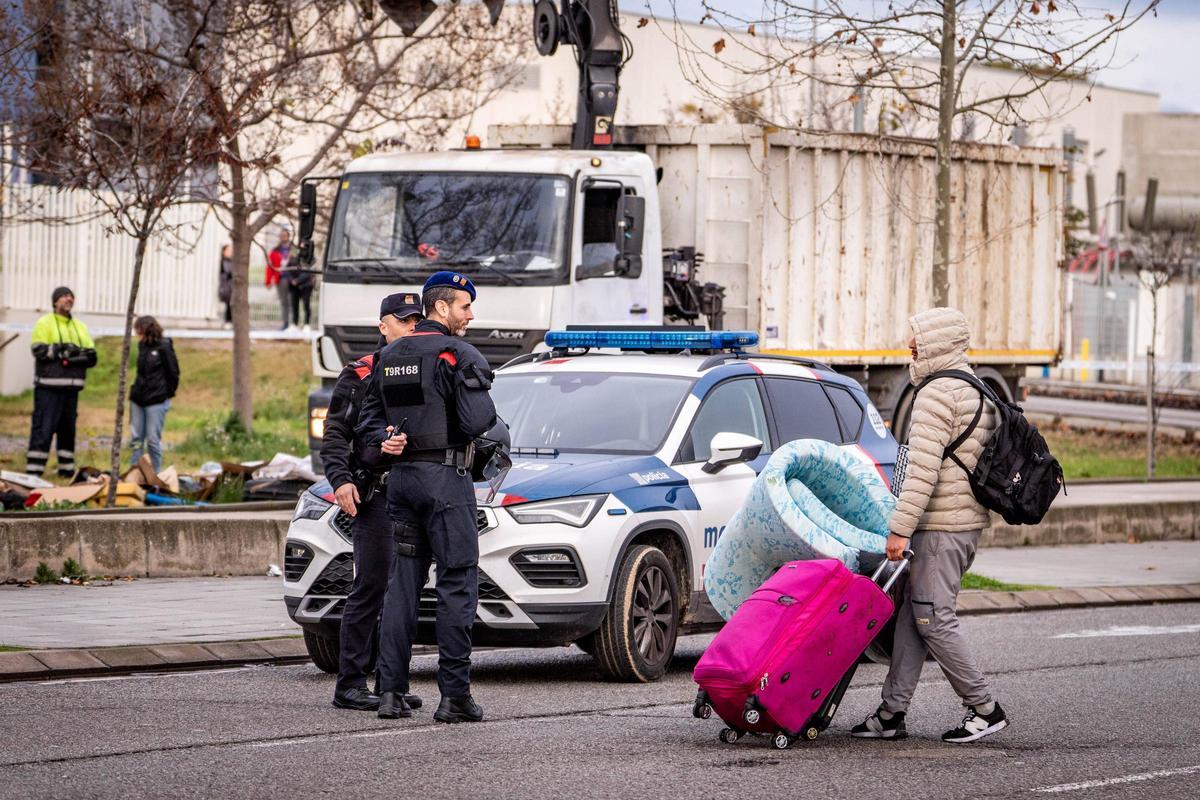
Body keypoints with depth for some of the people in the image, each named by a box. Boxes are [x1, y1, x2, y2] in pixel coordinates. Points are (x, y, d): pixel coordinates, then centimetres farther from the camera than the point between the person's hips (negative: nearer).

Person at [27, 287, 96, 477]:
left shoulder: (80, 327, 17)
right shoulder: (44, 324, 1)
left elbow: (92, 357, 7)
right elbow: (39, 351, -13)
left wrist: (76, 357, -12)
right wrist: (62, 350, -18)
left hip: (71, 387, 6)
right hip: (48, 385, -6)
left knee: (68, 429, 10)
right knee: (43, 428, -9)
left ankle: (66, 468, 16)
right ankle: (33, 470, -9)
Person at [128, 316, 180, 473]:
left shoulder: (164, 347, -11)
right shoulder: (142, 346, 10)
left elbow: (173, 373, -6)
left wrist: (168, 393, 1)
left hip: (156, 401, -7)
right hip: (138, 398, 7)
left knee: (153, 440, -3)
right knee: (136, 439, 8)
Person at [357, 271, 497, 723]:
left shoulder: (389, 357, 14)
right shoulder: (458, 355, -10)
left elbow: (369, 422, 14)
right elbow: (477, 421, -18)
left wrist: (388, 440, -3)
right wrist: (484, 403, 2)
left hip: (400, 477, 7)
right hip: (446, 477, -7)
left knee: (402, 584, 9)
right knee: (457, 584, -3)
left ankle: (391, 690, 5)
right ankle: (454, 695, -5)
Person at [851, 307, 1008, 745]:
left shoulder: (937, 394, -15)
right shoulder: (978, 391, 17)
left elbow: (923, 469, -23)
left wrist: (900, 527, -24)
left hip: (939, 526, -10)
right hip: (967, 522, 10)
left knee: (933, 619, -6)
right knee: (911, 616, 9)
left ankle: (985, 709, -3)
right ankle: (893, 713, 9)